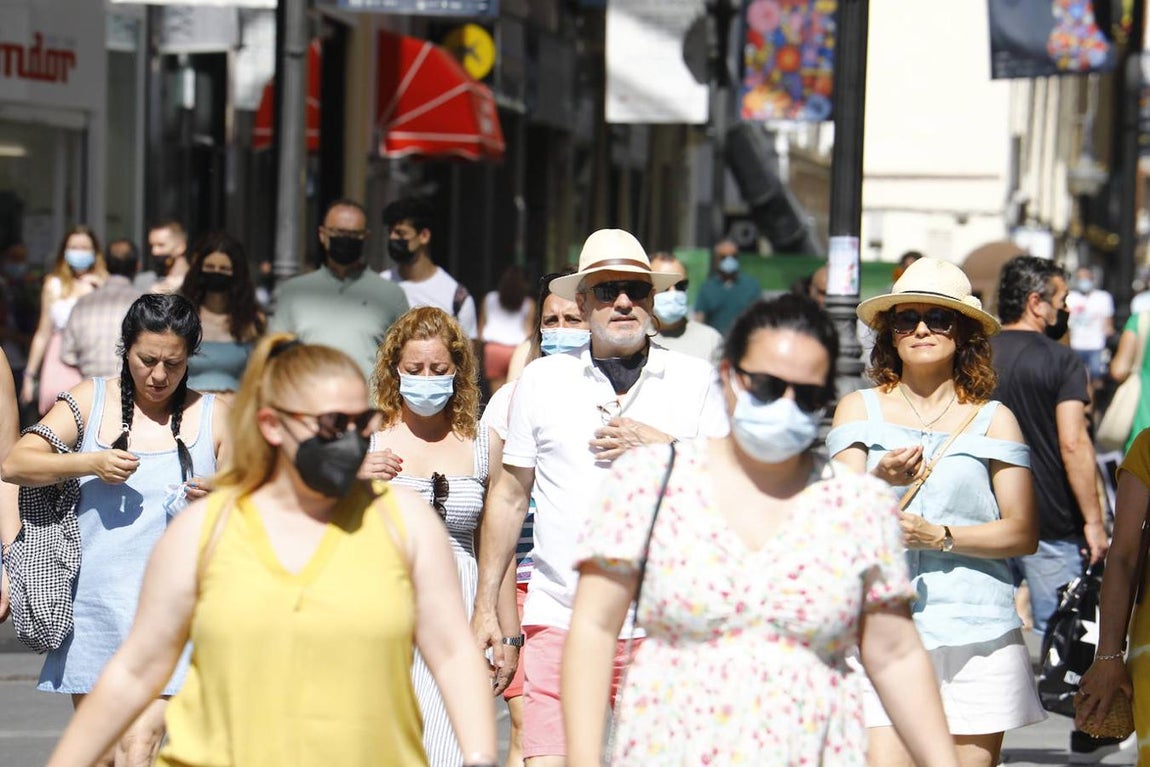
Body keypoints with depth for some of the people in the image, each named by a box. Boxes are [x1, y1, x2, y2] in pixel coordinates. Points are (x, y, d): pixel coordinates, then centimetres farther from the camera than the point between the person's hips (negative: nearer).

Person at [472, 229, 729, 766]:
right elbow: (509, 496, 16)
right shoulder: (542, 380, 11)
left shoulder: (694, 380, 8)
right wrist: (485, 605, 13)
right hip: (560, 621, 0)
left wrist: (663, 447, -8)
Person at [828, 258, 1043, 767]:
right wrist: (882, 482, -23)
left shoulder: (992, 419, 9)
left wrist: (940, 536, -13)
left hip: (975, 632, 1)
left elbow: (1023, 532, 2)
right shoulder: (859, 409, 10)